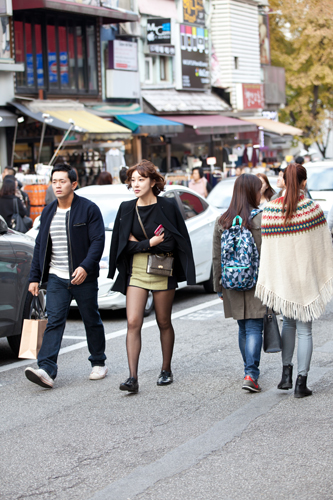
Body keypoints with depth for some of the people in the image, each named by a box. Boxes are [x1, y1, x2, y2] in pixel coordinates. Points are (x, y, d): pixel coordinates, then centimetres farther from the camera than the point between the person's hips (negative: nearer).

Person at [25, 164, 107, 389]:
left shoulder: (89, 209, -5)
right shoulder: (48, 212, 11)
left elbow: (98, 241, -11)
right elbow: (40, 245, 15)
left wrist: (85, 267, -25)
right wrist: (34, 277, 10)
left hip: (83, 278, -3)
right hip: (57, 278, 3)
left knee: (92, 321, 9)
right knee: (54, 322, -8)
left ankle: (99, 363, 27)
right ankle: (47, 370, -18)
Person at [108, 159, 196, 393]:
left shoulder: (168, 207, -5)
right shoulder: (127, 209, 5)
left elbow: (172, 241, -10)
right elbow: (123, 244, 4)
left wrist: (140, 244, -11)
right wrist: (151, 243, -9)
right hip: (136, 272, 2)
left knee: (164, 323, 9)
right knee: (133, 323, -9)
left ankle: (166, 370, 26)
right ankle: (133, 378, -10)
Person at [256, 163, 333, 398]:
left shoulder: (270, 210, -6)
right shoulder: (313, 209, -10)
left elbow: (266, 248, -5)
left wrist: (267, 282, 0)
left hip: (282, 276, 2)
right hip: (307, 276, -2)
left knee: (289, 323, 22)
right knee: (305, 330, 5)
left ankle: (286, 373, 16)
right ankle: (301, 383, 4)